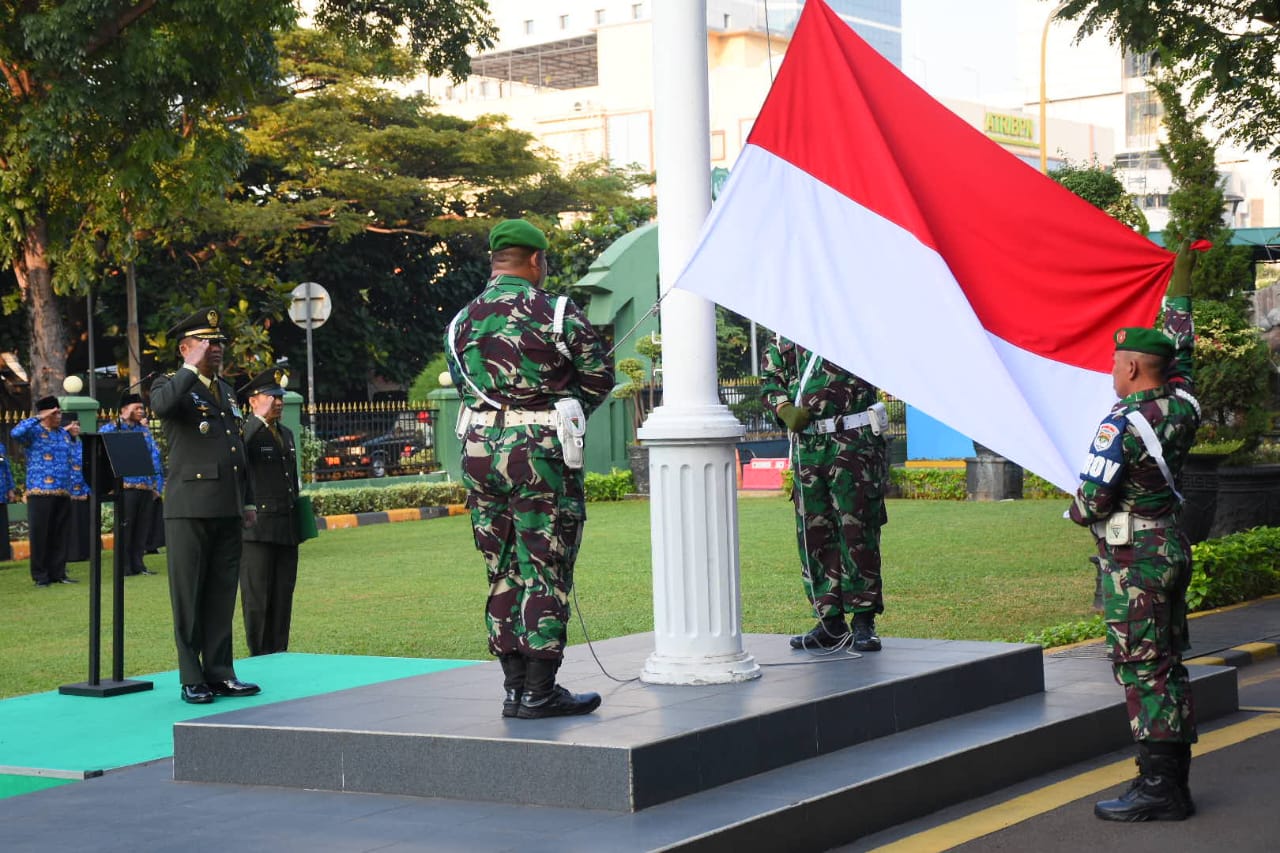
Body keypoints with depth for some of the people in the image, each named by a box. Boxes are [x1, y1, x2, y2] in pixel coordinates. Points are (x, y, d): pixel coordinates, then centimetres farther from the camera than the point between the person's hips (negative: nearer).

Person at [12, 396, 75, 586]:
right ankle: (40, 575, 4)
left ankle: (58, 572, 14)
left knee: (60, 534, 7)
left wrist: (71, 488, 16)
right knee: (40, 534, -2)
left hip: (63, 492, 6)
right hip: (40, 492, -6)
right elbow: (16, 433, -24)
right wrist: (39, 418, -20)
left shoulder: (64, 434, 16)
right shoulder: (34, 432, -3)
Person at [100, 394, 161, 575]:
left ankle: (137, 564, 15)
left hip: (146, 487, 5)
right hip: (126, 487, -5)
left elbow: (155, 456, 17)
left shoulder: (144, 430, 18)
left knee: (142, 526, 7)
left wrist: (156, 485, 9)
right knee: (125, 527, -2)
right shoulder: (111, 429, 2)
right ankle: (124, 566, 3)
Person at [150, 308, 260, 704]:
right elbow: (162, 405, -28)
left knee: (222, 595, 8)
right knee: (188, 597, -1)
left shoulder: (226, 390, 20)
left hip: (228, 509, 7)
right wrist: (192, 367, -19)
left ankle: (220, 673, 14)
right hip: (189, 508, -7)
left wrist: (247, 501, 22)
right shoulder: (171, 385, -2)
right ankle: (192, 679, 3)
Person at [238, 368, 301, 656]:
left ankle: (279, 655, 14)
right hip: (258, 529, -7)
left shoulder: (286, 433, 19)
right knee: (257, 597, -2)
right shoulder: (246, 432, -5)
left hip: (287, 528, 7)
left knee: (283, 597, 8)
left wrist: (299, 522, 23)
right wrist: (259, 417, -26)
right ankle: (260, 657, 1)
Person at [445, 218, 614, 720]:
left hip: (479, 450, 5)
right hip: (541, 453, -5)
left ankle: (515, 687, 14)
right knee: (544, 570, -1)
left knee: (503, 571, 11)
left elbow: (461, 383, 14)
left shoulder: (462, 322, 9)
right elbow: (600, 376, 1)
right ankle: (539, 692, -1)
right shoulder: (558, 314, -5)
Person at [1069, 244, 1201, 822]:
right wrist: (1180, 281, 31)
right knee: (1169, 666, 11)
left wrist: (1079, 512, 4)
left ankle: (1158, 787, -6)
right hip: (1172, 548, 8)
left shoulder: (1122, 425, -19)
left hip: (1133, 562, -8)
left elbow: (1091, 501, -20)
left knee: (1142, 670, -6)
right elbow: (1180, 346, 21)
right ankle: (1174, 783, 16)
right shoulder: (1181, 407, 3)